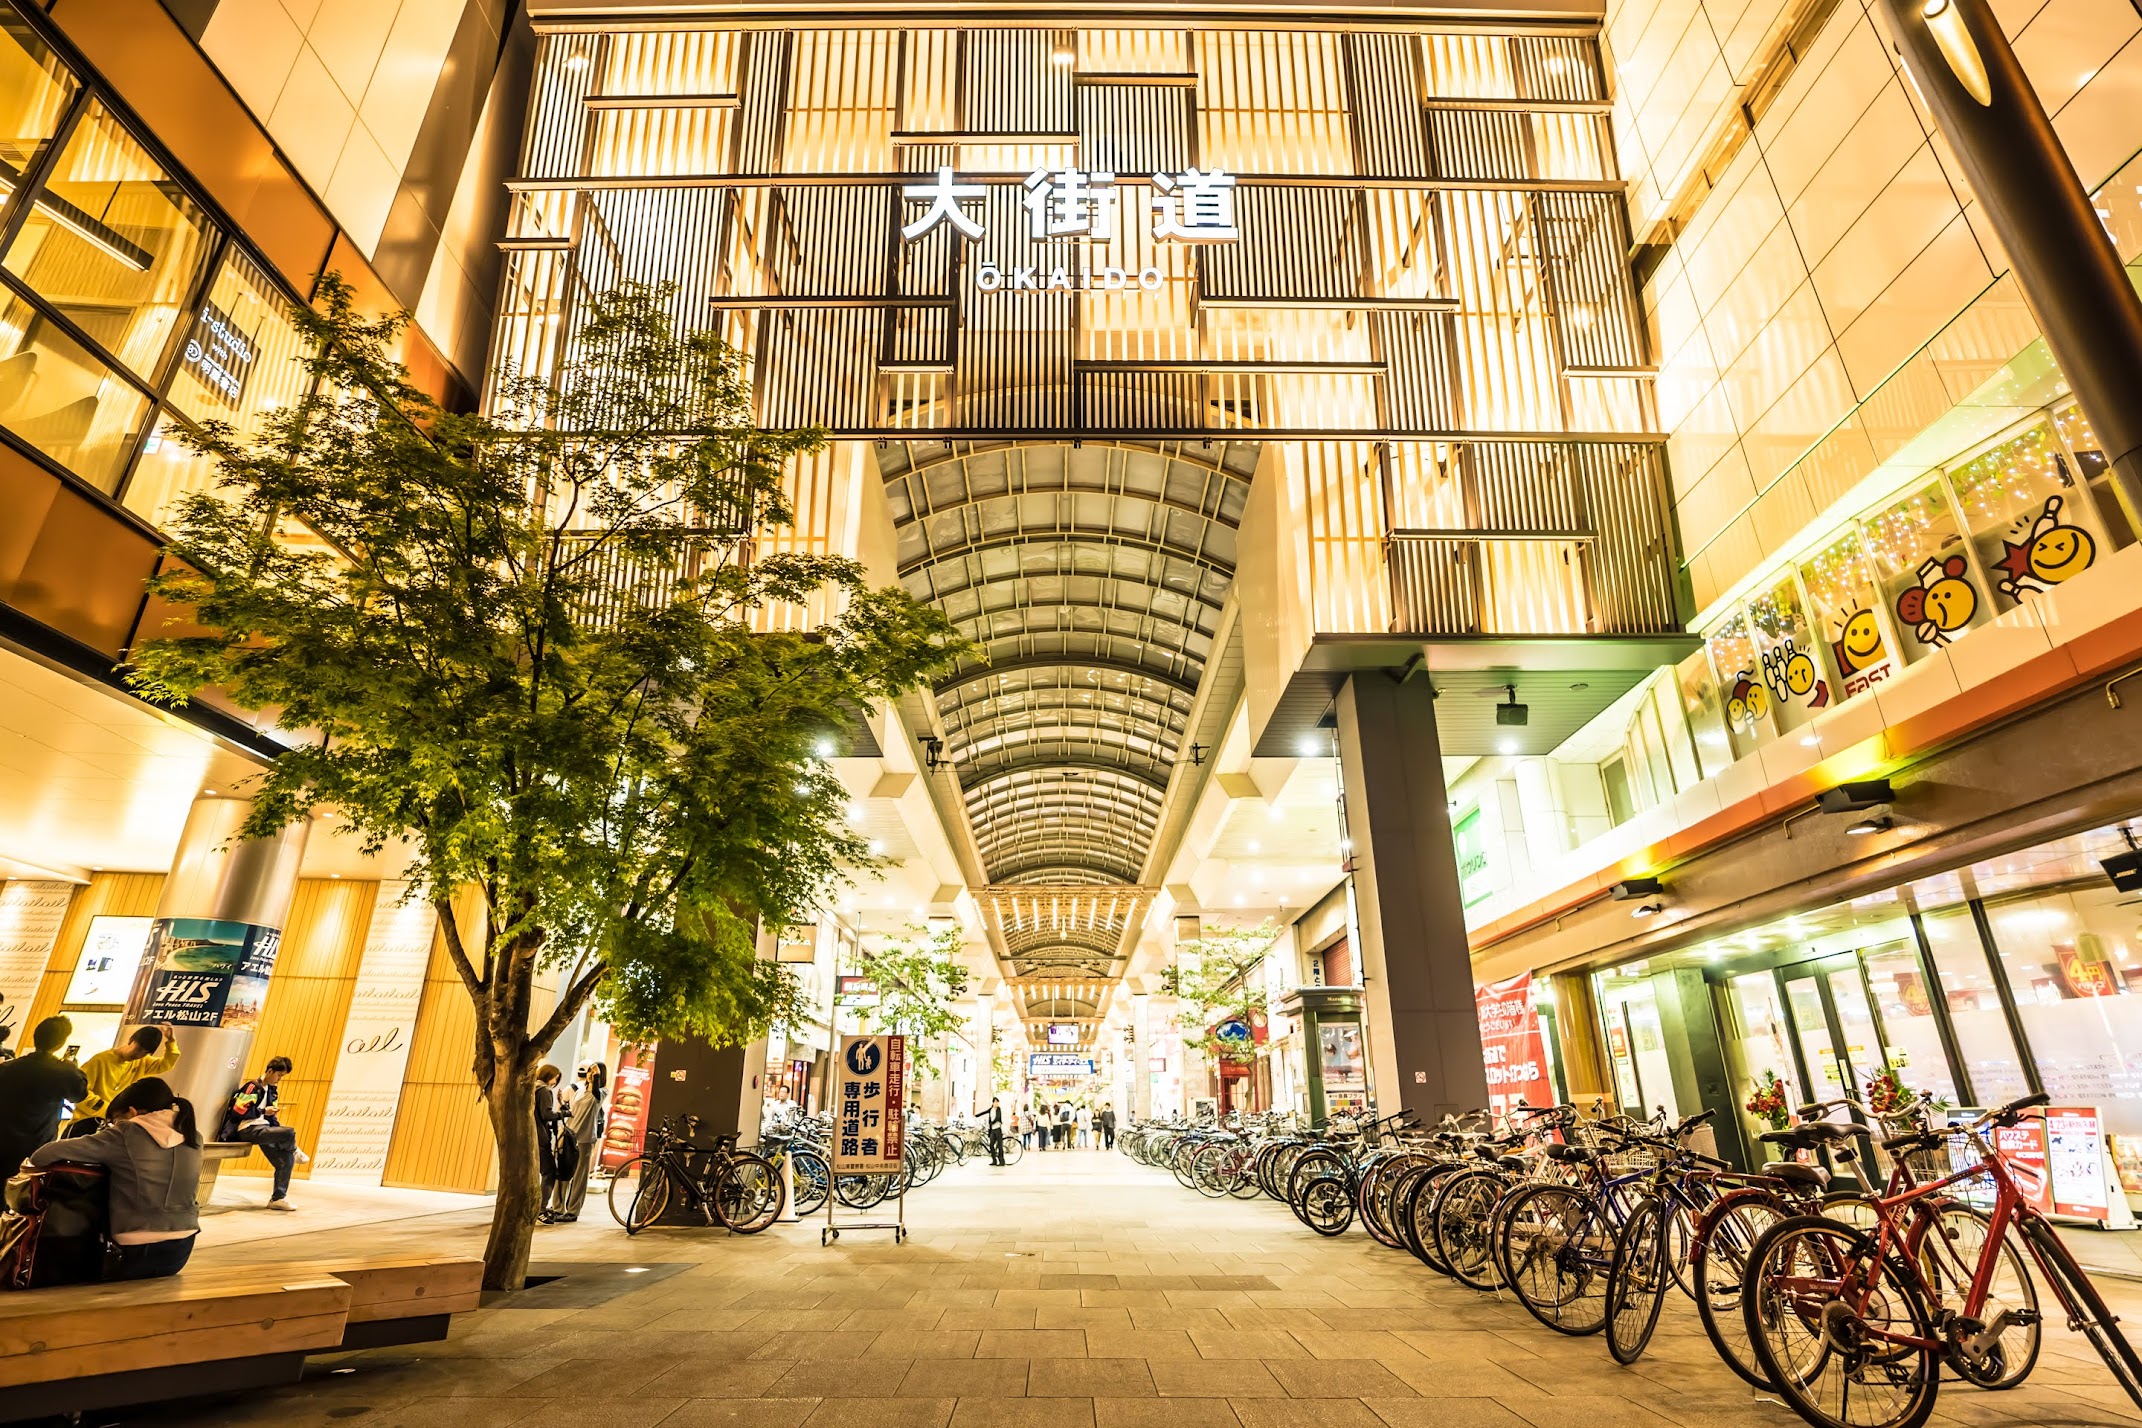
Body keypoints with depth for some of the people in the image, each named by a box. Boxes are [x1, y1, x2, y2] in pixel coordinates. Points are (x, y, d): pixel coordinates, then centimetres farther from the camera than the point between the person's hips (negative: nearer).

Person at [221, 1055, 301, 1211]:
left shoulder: (270, 1089, 16)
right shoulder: (253, 1087, -10)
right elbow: (238, 1112, -18)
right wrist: (263, 1111, -13)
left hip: (263, 1129, 8)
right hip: (248, 1129, -8)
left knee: (286, 1159, -3)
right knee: (289, 1133, -30)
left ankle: (278, 1198, 6)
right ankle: (294, 1151, 3)